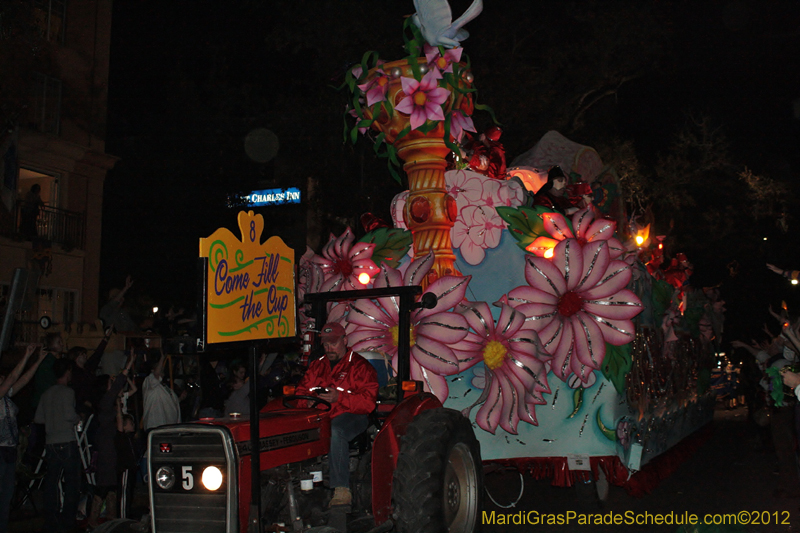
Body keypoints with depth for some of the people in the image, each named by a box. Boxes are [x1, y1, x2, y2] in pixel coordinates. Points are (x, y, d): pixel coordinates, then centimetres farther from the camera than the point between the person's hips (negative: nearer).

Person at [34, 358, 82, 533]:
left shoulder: (46, 394, 11)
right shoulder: (67, 392, -7)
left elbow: (38, 418, 11)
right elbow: (70, 415, -17)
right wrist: (79, 417, 4)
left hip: (51, 443, 6)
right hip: (67, 442, -6)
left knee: (51, 483, 8)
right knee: (71, 483, 1)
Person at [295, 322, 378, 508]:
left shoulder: (359, 366, 2)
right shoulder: (317, 365, 22)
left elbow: (368, 401, -9)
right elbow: (301, 391, 21)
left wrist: (338, 398, -21)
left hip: (351, 415, -5)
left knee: (336, 431, -39)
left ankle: (342, 490, -38)